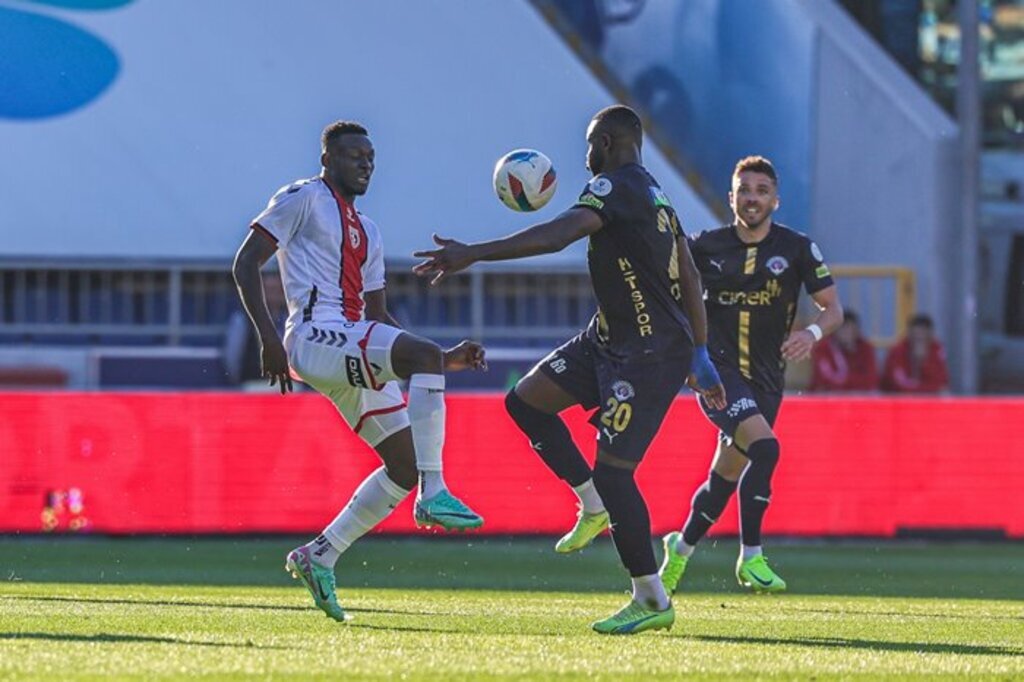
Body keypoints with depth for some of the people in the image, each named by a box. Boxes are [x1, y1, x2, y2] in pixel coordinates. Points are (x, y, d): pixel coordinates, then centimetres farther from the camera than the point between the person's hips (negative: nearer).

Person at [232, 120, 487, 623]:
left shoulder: (366, 233, 27)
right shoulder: (303, 199, 3)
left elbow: (381, 324, 27)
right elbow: (245, 264, -4)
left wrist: (445, 361, 15)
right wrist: (268, 338, -16)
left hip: (356, 351, 9)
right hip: (317, 336, -9)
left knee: (404, 466, 1)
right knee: (425, 355, -29)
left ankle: (319, 557, 10)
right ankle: (433, 495, -32)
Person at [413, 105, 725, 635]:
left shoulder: (616, 187, -15)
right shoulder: (655, 196, 15)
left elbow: (557, 235, -31)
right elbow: (691, 281, 18)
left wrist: (473, 254, -35)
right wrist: (700, 359, 24)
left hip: (650, 353, -10)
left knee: (613, 470, -10)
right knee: (526, 400, 8)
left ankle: (652, 601, -2)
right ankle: (595, 506, 14)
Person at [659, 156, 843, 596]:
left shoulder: (797, 249, 0)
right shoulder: (706, 247, -1)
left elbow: (832, 308, 1)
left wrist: (812, 333, -20)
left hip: (765, 381, 3)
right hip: (717, 371, -3)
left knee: (725, 477, 11)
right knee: (764, 447, -26)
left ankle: (680, 549, 37)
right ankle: (750, 558, -20)